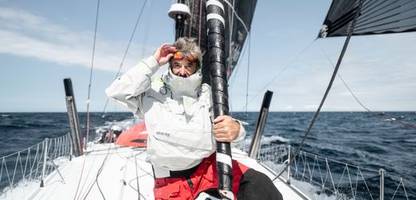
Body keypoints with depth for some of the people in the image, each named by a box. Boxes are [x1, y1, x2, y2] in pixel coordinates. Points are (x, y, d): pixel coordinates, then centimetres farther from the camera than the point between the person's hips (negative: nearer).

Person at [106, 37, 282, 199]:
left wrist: (235, 129, -25)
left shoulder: (207, 94, 5)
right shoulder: (153, 92, 2)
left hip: (209, 165, 1)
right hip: (171, 180, 0)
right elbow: (116, 91, -9)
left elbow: (225, 126, 1)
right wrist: (153, 62, -7)